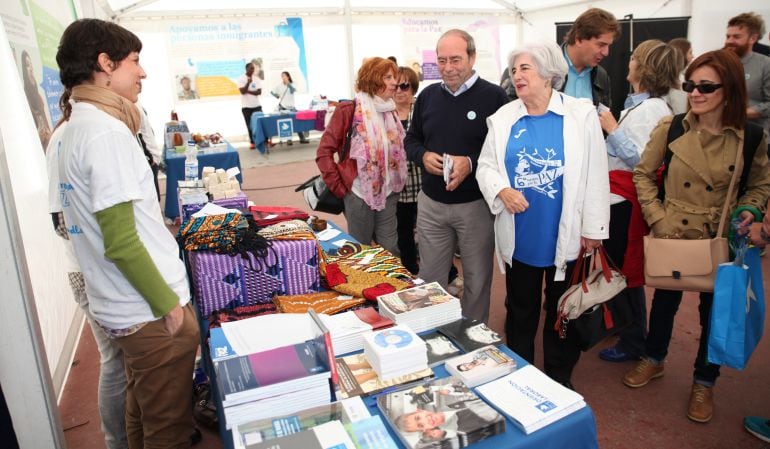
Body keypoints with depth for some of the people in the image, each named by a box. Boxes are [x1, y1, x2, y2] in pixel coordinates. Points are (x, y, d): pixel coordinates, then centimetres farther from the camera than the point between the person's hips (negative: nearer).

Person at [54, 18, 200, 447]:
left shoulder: (76, 127, 9)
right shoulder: (106, 131, -20)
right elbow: (121, 243, -23)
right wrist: (167, 303, -15)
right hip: (149, 312, -9)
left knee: (143, 411, 26)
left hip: (120, 305, 9)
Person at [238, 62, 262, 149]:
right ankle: (252, 142, 9)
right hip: (246, 106, -2)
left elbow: (259, 92, -6)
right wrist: (248, 82, -22)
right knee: (250, 125, 3)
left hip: (257, 105, 2)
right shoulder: (241, 79, -4)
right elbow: (242, 91, -14)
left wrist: (248, 91, -14)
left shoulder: (257, 79, 5)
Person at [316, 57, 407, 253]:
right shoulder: (348, 110, -10)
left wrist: (395, 184, 9)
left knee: (390, 250, 10)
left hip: (388, 194, 5)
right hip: (359, 194, -5)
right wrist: (339, 188, -11)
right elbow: (324, 152, -10)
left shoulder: (390, 111, 9)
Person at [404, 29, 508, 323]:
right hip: (431, 203, 4)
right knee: (430, 278, 15)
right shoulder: (428, 95, 7)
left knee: (477, 279, 13)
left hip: (476, 204, -4)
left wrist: (471, 164, -24)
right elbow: (411, 140, 14)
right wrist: (423, 156, -8)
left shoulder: (493, 96, -8)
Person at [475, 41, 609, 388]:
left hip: (566, 236, -2)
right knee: (519, 308, 15)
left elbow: (596, 175, -6)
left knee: (562, 310, 13)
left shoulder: (581, 115, -5)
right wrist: (502, 190, -17)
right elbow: (486, 165, 5)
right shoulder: (503, 118, 2)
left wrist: (593, 229, -7)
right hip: (519, 237, 2)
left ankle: (559, 380, 33)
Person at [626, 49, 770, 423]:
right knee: (665, 301, 18)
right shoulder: (670, 128, -11)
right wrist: (658, 217, -11)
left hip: (721, 240, 0)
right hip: (673, 236, 0)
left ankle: (703, 383, 35)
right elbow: (643, 174, -2)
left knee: (714, 311, 14)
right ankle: (654, 360, 43)